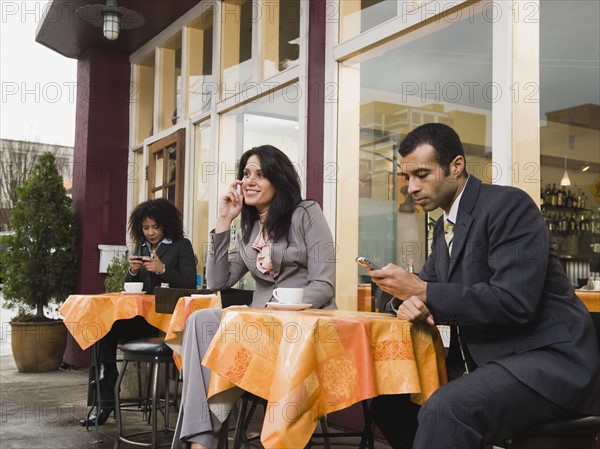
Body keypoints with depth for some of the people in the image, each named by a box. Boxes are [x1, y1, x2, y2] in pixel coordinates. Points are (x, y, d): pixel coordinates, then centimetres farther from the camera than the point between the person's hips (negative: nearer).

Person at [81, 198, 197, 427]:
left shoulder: (181, 246, 4)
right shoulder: (141, 247, 21)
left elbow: (190, 285, -5)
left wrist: (162, 269, -15)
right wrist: (133, 271, 1)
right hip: (140, 315, 6)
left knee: (108, 330, -24)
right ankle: (103, 404, -17)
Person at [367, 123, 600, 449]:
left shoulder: (509, 205, -13)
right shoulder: (444, 228, 14)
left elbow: (515, 301, -23)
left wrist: (422, 291, -20)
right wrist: (406, 299, -9)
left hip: (546, 359, -9)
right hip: (484, 360, 9)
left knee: (444, 409, -32)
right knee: (388, 394, 2)